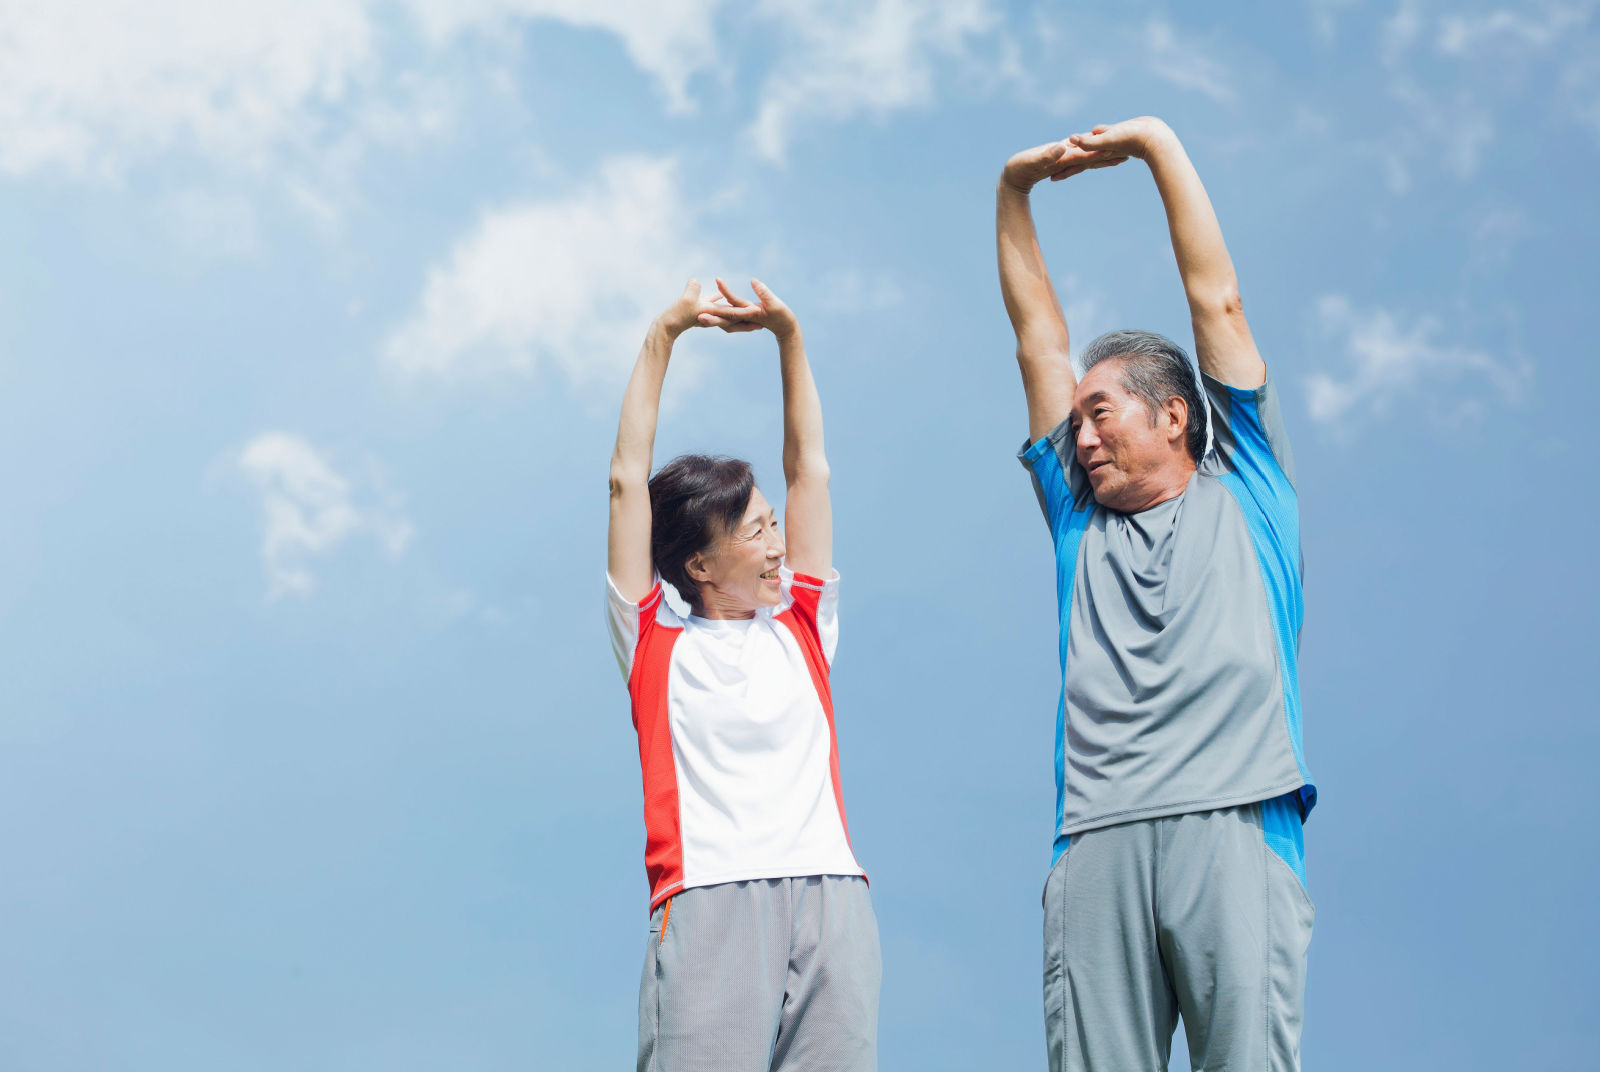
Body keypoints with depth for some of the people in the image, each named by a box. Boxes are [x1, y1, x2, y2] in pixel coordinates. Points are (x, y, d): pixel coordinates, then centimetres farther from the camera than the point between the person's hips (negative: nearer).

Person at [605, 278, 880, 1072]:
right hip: (708, 895, -3)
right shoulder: (654, 642, 16)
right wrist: (663, 336, 15)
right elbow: (628, 479, 14)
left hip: (830, 893, 3)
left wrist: (789, 335, 21)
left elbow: (808, 468, 25)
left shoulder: (802, 629, 25)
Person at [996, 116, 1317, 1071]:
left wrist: (1156, 143, 22)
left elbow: (1218, 301, 19)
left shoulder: (1242, 495, 20)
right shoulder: (1080, 520, 28)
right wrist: (1015, 190, 27)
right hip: (1098, 840, 3)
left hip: (1234, 826, -3)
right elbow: (1040, 340, 28)